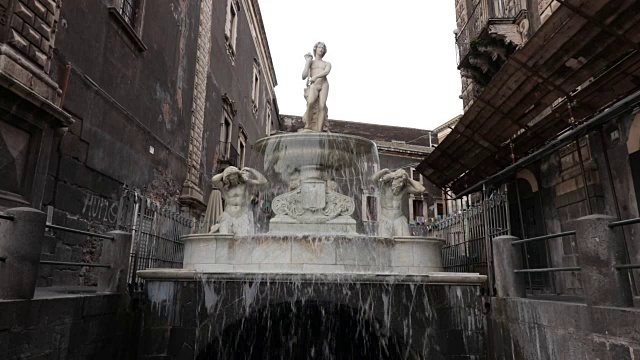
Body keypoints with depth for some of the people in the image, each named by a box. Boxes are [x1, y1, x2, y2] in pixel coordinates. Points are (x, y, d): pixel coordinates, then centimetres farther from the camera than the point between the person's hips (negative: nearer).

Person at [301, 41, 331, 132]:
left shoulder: (327, 64, 24)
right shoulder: (310, 63, 23)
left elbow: (326, 72, -1)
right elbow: (303, 77, 6)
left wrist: (316, 76, -17)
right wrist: (308, 61, 8)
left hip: (324, 85, 1)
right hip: (313, 86, -1)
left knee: (322, 107, -23)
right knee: (311, 103, -33)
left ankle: (319, 132, -31)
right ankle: (308, 126, -20)